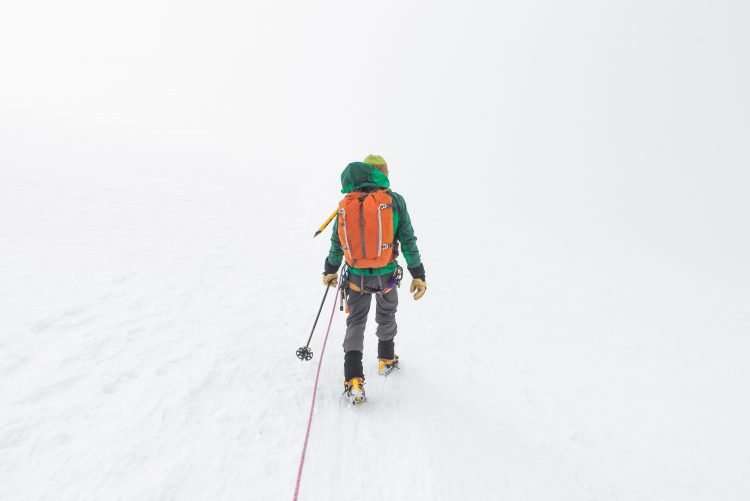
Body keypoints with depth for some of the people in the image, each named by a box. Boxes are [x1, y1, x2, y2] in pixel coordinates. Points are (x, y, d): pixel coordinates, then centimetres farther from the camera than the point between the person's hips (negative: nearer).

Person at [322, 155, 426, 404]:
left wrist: (330, 270, 20)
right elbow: (408, 240, -8)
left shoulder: (346, 203, -1)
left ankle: (353, 379, 5)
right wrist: (418, 274, -1)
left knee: (355, 321, 15)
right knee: (386, 315, 25)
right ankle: (386, 359, 43)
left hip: (356, 276, 1)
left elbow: (336, 243, 6)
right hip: (386, 275, -1)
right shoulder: (394, 200, -8)